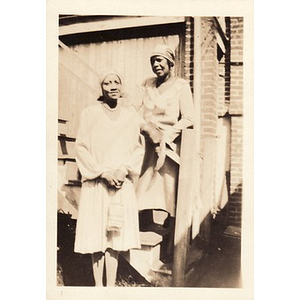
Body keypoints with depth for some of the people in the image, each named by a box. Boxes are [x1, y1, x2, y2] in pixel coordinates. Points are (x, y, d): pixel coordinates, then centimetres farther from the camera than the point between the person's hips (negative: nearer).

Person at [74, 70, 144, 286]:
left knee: (115, 236, 5)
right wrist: (103, 172, -11)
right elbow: (81, 148, -3)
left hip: (123, 184, 2)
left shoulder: (131, 116, 8)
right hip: (96, 183, -2)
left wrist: (124, 170, -8)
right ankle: (99, 285, 15)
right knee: (96, 236, 2)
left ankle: (111, 285, 15)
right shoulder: (89, 114, 0)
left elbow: (138, 149, 7)